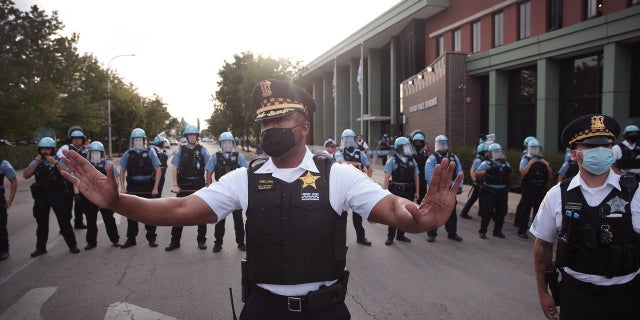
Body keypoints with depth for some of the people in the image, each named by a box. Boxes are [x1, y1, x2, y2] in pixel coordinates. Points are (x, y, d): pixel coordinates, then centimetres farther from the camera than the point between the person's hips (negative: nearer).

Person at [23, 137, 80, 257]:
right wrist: (36, 163, -13)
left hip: (57, 194, -3)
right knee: (41, 222, 12)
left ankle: (72, 245, 6)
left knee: (64, 220, -2)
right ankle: (40, 248, 23)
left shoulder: (59, 161, 1)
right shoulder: (36, 162, 8)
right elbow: (25, 175, -3)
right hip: (41, 195, 3)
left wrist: (55, 163, -21)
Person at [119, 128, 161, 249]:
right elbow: (122, 171, 10)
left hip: (148, 187, -2)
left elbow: (158, 170, -2)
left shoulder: (150, 152, -1)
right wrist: (122, 187, 1)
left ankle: (151, 238, 17)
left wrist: (155, 188, -8)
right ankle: (131, 239, 19)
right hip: (132, 187, 2)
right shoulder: (128, 154, 5)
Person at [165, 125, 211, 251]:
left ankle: (201, 240, 20)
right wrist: (175, 185, -6)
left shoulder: (202, 150, 1)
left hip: (199, 185, -1)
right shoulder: (181, 150, 4)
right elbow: (175, 168, 2)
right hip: (184, 186, 1)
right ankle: (175, 241, 14)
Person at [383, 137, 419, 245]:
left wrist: (417, 192, 8)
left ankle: (400, 235, 25)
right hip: (396, 191, -5)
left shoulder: (412, 161, 9)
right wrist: (386, 191, -17)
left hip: (409, 192, 5)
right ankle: (390, 237, 7)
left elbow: (416, 177, 12)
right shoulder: (392, 161, -5)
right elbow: (387, 177, -10)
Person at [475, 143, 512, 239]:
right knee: (487, 212, -6)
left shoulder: (505, 163, 12)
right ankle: (482, 231, 6)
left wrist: (507, 170, -2)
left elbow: (510, 174, 18)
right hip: (489, 191, -6)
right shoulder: (487, 163, -4)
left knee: (501, 212, 12)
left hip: (502, 191, 6)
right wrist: (487, 171, -27)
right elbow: (477, 173, -12)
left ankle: (497, 231, 27)